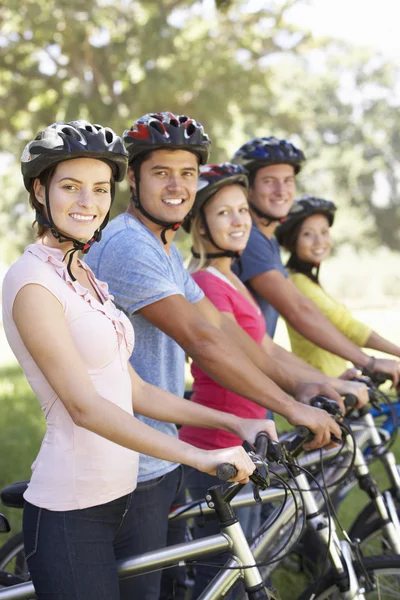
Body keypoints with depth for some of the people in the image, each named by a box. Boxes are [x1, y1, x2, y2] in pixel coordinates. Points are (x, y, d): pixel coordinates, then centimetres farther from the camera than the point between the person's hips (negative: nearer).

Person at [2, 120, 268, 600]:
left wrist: (234, 423, 6)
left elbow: (133, 391, 12)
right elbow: (84, 406, -23)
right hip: (69, 517, -8)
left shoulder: (84, 277, 13)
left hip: (116, 501, 9)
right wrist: (200, 457, -28)